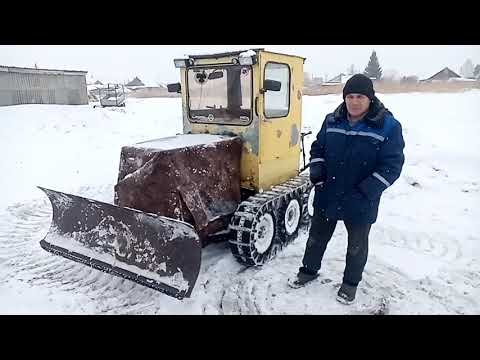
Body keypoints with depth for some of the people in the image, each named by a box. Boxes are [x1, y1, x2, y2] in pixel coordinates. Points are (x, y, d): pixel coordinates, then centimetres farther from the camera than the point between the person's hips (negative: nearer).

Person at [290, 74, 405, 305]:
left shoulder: (388, 126, -13)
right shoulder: (332, 121, -1)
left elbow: (392, 166, -14)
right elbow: (318, 147, 12)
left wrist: (365, 191, -21)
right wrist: (317, 171, -5)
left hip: (360, 204, -3)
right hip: (326, 196, 4)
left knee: (356, 246, 17)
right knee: (317, 237, 19)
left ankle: (351, 282, 39)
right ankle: (309, 270, 42)